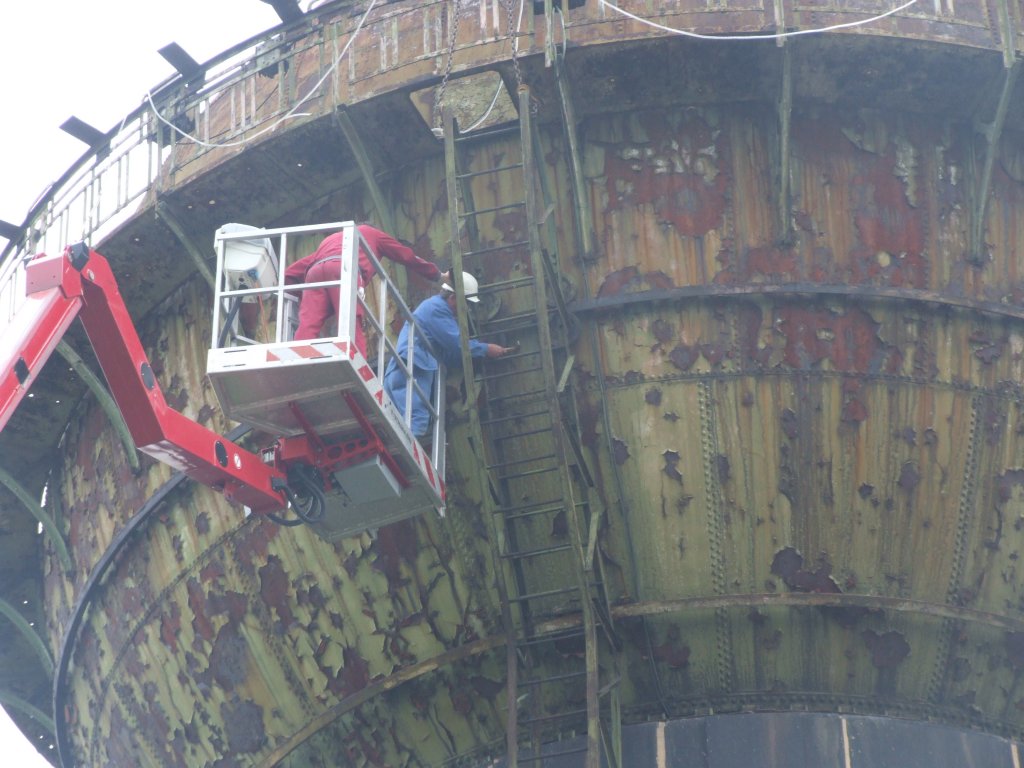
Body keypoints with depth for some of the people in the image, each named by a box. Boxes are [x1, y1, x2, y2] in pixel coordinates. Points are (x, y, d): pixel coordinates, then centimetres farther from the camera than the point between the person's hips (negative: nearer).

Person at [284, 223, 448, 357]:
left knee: (307, 328, -14)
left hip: (315, 271, 4)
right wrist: (438, 275, 56)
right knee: (352, 327, -13)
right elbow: (407, 256, 45)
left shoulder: (331, 239, 48)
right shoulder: (372, 233, 39)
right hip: (344, 268, -4)